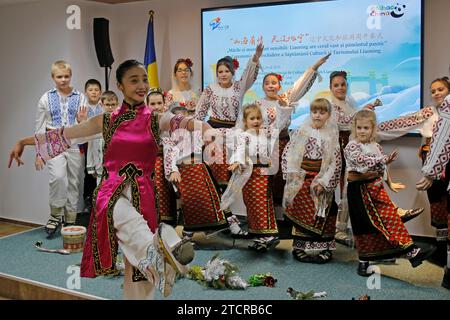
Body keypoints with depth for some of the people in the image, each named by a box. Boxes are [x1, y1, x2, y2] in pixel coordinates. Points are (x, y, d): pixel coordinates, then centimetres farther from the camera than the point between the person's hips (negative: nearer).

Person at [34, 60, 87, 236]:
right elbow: (39, 127, 7)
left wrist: (83, 121, -12)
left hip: (75, 143, 2)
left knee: (73, 182, 6)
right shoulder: (46, 98, 5)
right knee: (58, 177, -23)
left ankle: (70, 220, 18)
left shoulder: (80, 98, 6)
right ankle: (56, 214, -4)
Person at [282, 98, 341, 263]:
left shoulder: (332, 137, 2)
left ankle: (323, 248, 13)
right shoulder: (301, 131, 2)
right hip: (302, 180, 0)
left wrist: (323, 182, -10)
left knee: (321, 216, 5)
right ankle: (300, 247, 10)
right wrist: (292, 173, -9)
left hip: (322, 181, 0)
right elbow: (288, 152, 1)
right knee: (301, 212, 2)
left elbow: (335, 163, -2)